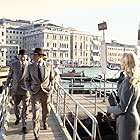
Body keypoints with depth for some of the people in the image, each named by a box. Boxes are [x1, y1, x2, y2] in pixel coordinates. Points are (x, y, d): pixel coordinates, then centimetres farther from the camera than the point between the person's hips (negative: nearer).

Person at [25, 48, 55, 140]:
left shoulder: (49, 66, -3)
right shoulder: (30, 67, -2)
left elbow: (52, 78, 10)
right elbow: (27, 80, 8)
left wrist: (51, 89, 1)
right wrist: (30, 89, -4)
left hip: (46, 92, 1)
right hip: (35, 93, -1)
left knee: (46, 111, 20)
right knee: (35, 115, -4)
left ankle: (45, 123, 52)